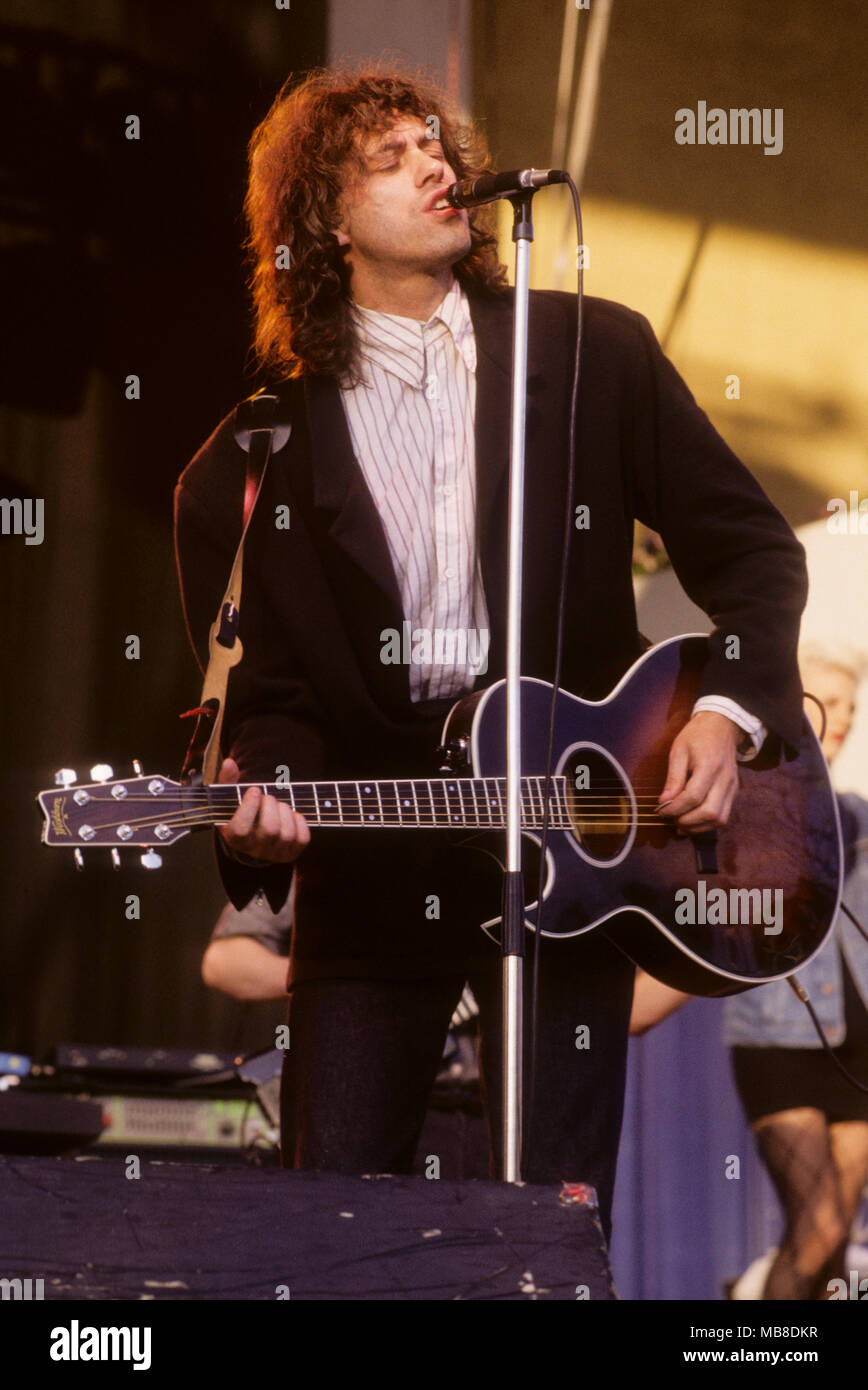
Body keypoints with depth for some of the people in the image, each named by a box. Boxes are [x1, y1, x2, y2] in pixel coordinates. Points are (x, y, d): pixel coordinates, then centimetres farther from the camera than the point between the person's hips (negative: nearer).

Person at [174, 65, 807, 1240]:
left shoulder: (597, 356, 5)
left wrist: (730, 710, -7)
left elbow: (752, 548, 8)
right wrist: (265, 794, -19)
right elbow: (273, 687, 1)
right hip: (371, 869, 0)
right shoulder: (259, 452, 3)